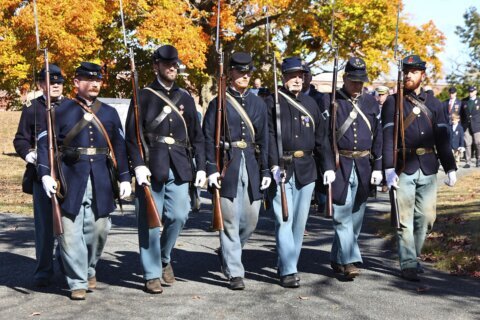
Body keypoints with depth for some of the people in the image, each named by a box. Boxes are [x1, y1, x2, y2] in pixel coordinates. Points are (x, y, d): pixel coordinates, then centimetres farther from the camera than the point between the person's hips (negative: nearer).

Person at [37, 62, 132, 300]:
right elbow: (45, 143, -3)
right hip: (70, 179, -2)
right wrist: (45, 174, -15)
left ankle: (89, 270, 32)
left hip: (101, 181, 3)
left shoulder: (110, 113, 10)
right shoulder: (61, 111, 1)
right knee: (70, 231, -3)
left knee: (99, 229, 7)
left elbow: (119, 146, 11)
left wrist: (125, 178, 5)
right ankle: (77, 282, 9)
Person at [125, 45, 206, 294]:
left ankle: (164, 259, 25)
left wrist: (201, 167, 6)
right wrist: (138, 165, -15)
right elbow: (132, 135, -3)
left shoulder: (185, 98, 14)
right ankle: (152, 274, 9)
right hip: (151, 167, -3)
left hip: (179, 167, 3)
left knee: (178, 216, 0)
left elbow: (197, 136, 14)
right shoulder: (144, 97, 3)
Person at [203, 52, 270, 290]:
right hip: (227, 165, -4)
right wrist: (211, 168, -12)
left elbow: (263, 139, 13)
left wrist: (266, 170, 8)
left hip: (251, 165, 4)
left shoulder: (258, 103, 13)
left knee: (251, 219, 7)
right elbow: (208, 137, -3)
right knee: (230, 221, -3)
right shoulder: (218, 102, 1)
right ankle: (234, 272, 5)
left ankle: (227, 252, 33)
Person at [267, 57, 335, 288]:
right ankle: (288, 271, -7)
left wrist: (328, 166, 6)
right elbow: (268, 136, -9)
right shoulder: (272, 102, 0)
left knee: (299, 221, 8)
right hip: (281, 169, -5)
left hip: (306, 170, 5)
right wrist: (274, 165, -20)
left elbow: (321, 137, 13)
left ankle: (287, 265, 20)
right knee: (284, 220, -8)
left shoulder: (310, 103, 14)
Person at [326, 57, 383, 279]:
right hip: (339, 165, -4)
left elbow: (378, 136, 10)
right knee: (342, 215, -10)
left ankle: (337, 259, 21)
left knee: (356, 215, 9)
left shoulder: (371, 102, 10)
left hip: (364, 166, 4)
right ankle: (349, 261, -9)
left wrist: (377, 167, 4)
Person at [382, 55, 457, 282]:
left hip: (428, 169, 3)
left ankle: (414, 255, 26)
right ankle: (408, 264, 4)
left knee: (426, 217, 7)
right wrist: (389, 168, -15)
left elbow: (442, 138, 11)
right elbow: (388, 137, -6)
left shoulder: (433, 103, 12)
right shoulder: (393, 102, 2)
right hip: (403, 168, -3)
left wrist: (450, 168, 5)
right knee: (405, 219, -2)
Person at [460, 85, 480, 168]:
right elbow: (461, 114, 13)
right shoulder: (464, 101, 9)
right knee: (467, 144, -1)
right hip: (466, 126, 2)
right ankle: (468, 162, 2)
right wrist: (462, 124, 7)